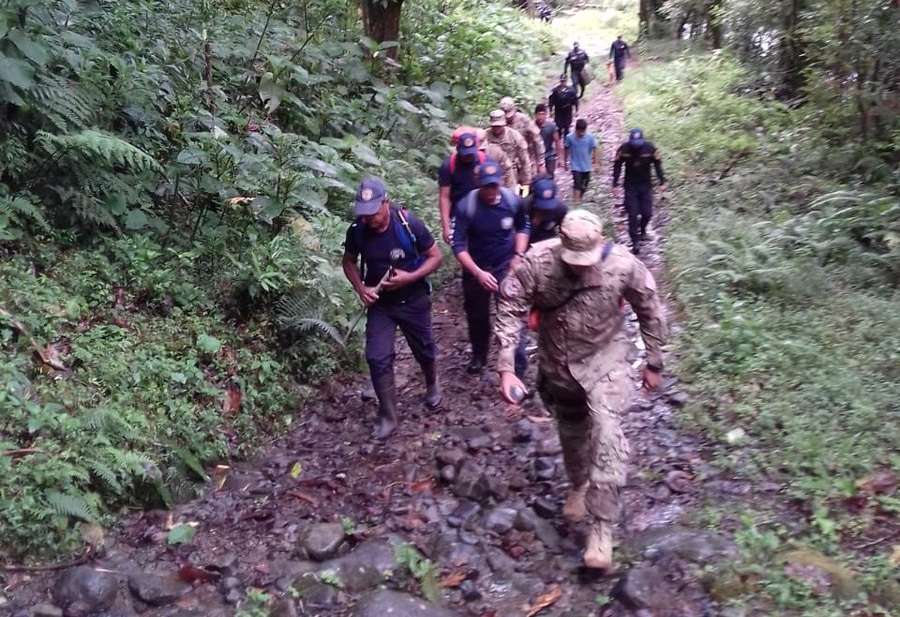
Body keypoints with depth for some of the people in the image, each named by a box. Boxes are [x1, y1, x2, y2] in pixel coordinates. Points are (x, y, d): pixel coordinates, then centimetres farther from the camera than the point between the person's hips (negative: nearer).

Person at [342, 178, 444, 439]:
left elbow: (435, 257, -12)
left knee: (424, 350, 17)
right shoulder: (357, 231, -15)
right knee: (378, 358, -7)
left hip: (413, 300, -1)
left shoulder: (409, 224, -22)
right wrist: (360, 289, -12)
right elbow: (348, 262, 4)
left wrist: (409, 277, -25)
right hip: (380, 304, 1)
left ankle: (432, 385, 50)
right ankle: (387, 416, 9)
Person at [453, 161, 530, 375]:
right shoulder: (466, 206, -22)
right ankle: (478, 356, 40)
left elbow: (522, 227, 6)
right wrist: (478, 273, -29)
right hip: (476, 269, 0)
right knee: (477, 316, 17)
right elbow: (459, 245, -20)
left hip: (506, 266, 0)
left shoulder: (513, 200, -15)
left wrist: (518, 256, -4)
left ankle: (518, 362, 10)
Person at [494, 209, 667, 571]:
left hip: (604, 357, -2)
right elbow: (510, 311, -19)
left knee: (606, 433, -19)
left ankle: (602, 527, -10)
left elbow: (649, 311, -7)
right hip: (556, 362, 2)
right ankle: (579, 485, 50)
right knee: (571, 431, 19)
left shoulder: (623, 265, -23)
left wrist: (654, 363, 2)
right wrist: (506, 368, -26)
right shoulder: (537, 263, -24)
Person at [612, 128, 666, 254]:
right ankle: (635, 242, 3)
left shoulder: (650, 148, -12)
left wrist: (662, 182, -3)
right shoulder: (624, 149, -14)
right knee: (633, 214, -4)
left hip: (646, 185, 1)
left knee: (647, 213, 2)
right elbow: (617, 166, -5)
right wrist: (615, 184, -6)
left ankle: (642, 230, 35)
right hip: (630, 186, -1)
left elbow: (658, 165, -1)